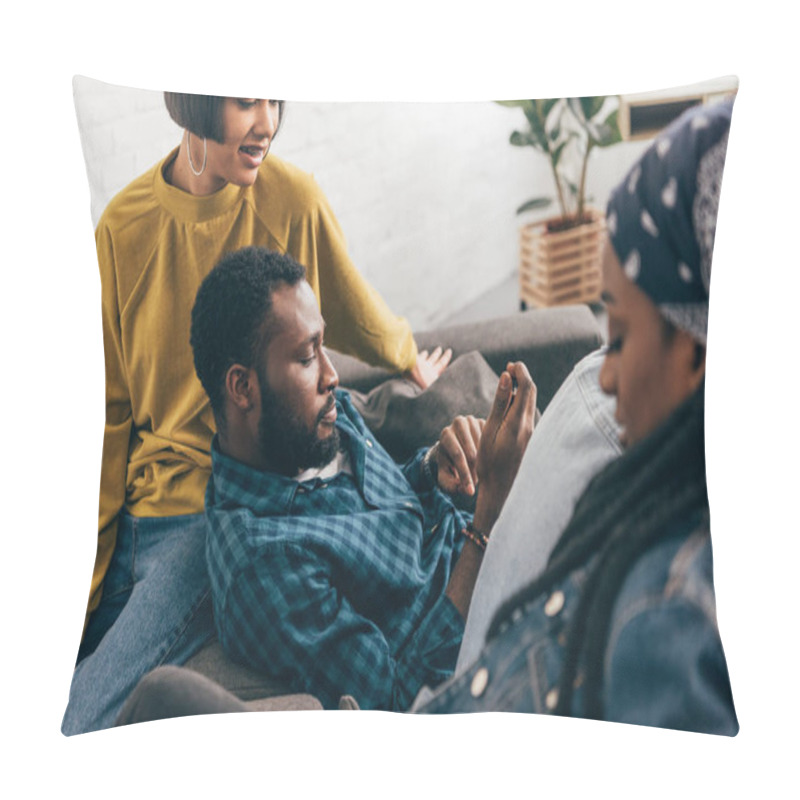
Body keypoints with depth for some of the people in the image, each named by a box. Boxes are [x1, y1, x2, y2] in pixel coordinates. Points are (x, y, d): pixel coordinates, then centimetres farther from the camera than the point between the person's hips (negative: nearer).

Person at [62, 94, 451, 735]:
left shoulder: (292, 200, -9)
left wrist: (413, 363, 33)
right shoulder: (124, 226, -1)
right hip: (139, 505, 3)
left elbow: (358, 316, 13)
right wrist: (90, 574, 2)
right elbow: (110, 413, 3)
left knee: (84, 728, -15)